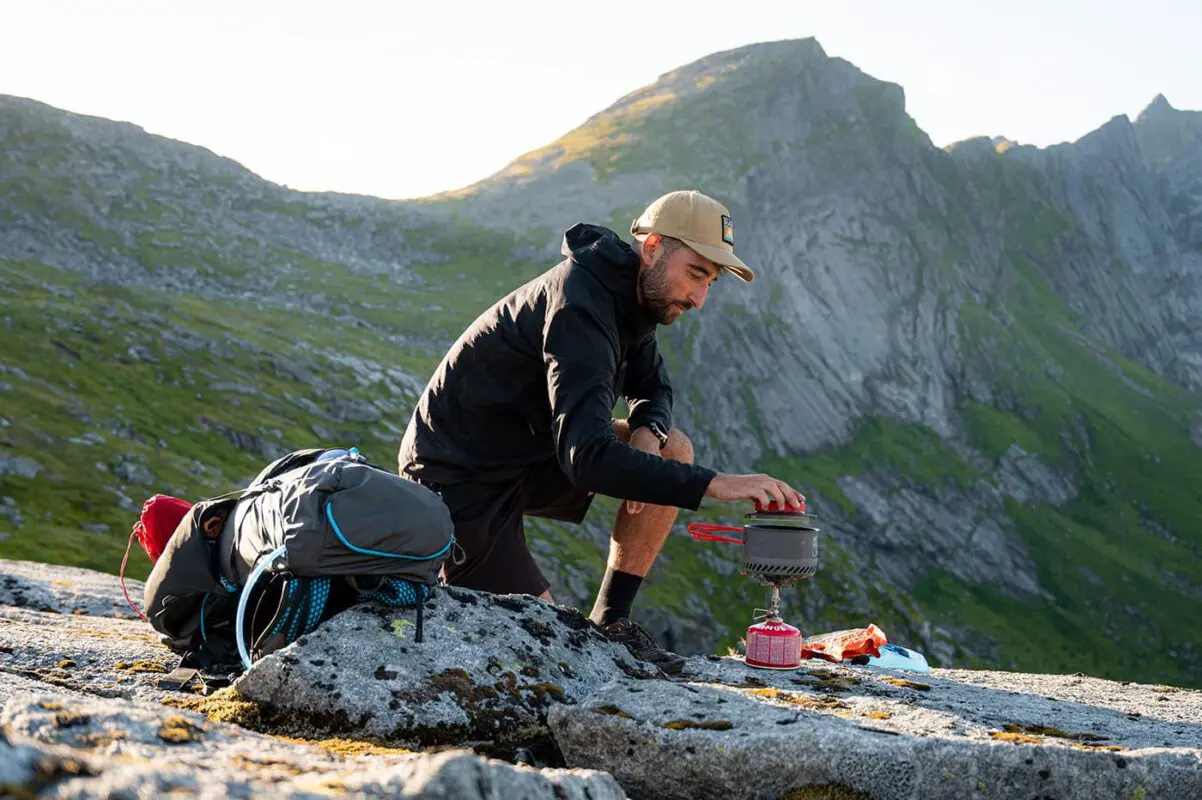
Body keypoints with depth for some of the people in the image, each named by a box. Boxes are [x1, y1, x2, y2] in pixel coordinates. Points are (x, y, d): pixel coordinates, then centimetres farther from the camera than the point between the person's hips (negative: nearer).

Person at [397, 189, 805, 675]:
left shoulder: (632, 294, 1)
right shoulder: (578, 308, -28)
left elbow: (652, 386, 18)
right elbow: (589, 457, -38)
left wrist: (649, 429, -8)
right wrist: (714, 485, -41)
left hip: (528, 452, 9)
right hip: (461, 481, -9)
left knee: (674, 449, -4)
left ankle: (610, 622, 1)